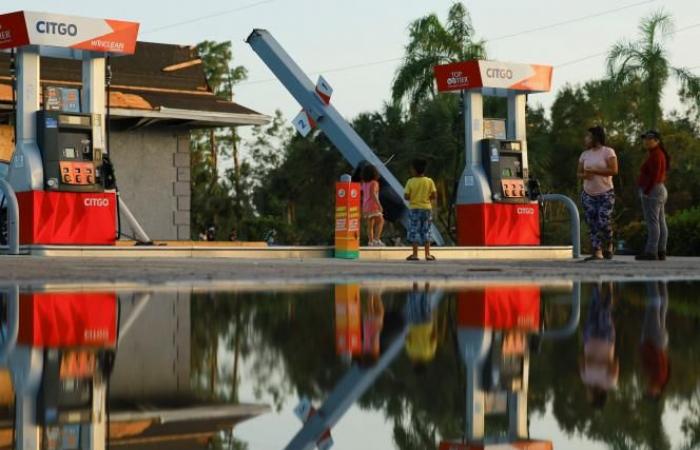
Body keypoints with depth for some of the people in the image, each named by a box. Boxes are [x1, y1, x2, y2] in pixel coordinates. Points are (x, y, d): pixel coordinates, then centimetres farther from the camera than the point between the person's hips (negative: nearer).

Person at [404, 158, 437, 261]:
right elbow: (434, 196, -6)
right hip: (426, 208, 2)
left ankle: (415, 254, 1)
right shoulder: (429, 181, -2)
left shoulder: (411, 182, -8)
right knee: (426, 232, 9)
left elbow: (406, 197, -10)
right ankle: (427, 254, 6)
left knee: (414, 232, 3)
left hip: (414, 208, -2)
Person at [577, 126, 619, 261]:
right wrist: (584, 175, -10)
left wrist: (593, 171, -17)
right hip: (588, 194, 5)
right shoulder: (585, 154, 12)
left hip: (605, 194, -5)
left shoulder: (608, 152, -4)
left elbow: (614, 170, -14)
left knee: (603, 223, -13)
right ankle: (597, 252, 0)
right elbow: (579, 173, 15)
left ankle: (608, 248, 10)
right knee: (592, 224, -2)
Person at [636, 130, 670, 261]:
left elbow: (654, 176, -20)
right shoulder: (660, 154, 19)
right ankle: (661, 252, 8)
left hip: (652, 191, -11)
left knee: (652, 222, -13)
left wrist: (646, 191, -20)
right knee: (660, 222, 8)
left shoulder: (655, 155, -13)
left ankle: (651, 252, -16)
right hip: (661, 190, 11)